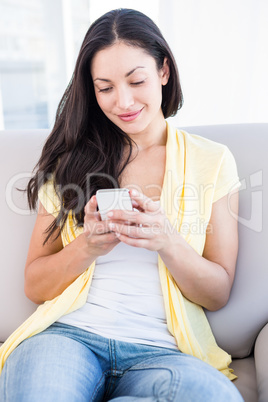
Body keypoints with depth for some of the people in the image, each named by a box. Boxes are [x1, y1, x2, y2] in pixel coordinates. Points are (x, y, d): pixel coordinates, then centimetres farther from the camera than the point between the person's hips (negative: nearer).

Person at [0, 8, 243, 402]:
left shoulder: (212, 160, 6)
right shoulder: (72, 159, 8)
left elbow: (219, 292, 4)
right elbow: (35, 286, 7)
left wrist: (167, 242, -15)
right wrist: (86, 247, -13)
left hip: (160, 350, 3)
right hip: (68, 335, -1)